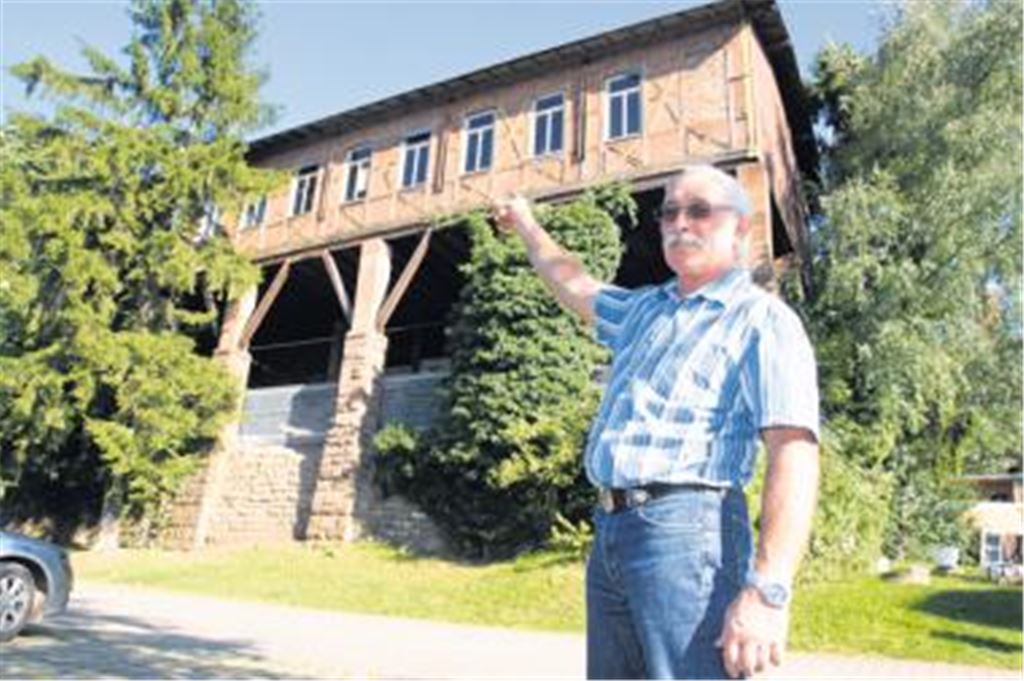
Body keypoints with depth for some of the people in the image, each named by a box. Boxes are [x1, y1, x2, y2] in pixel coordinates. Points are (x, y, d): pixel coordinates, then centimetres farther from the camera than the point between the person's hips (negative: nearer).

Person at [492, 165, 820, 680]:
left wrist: (768, 588, -26)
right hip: (609, 530, 8)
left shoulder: (763, 320, -4)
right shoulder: (645, 308, 19)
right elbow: (576, 288, 38)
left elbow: (794, 452, -16)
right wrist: (528, 227, 48)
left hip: (686, 530, -7)